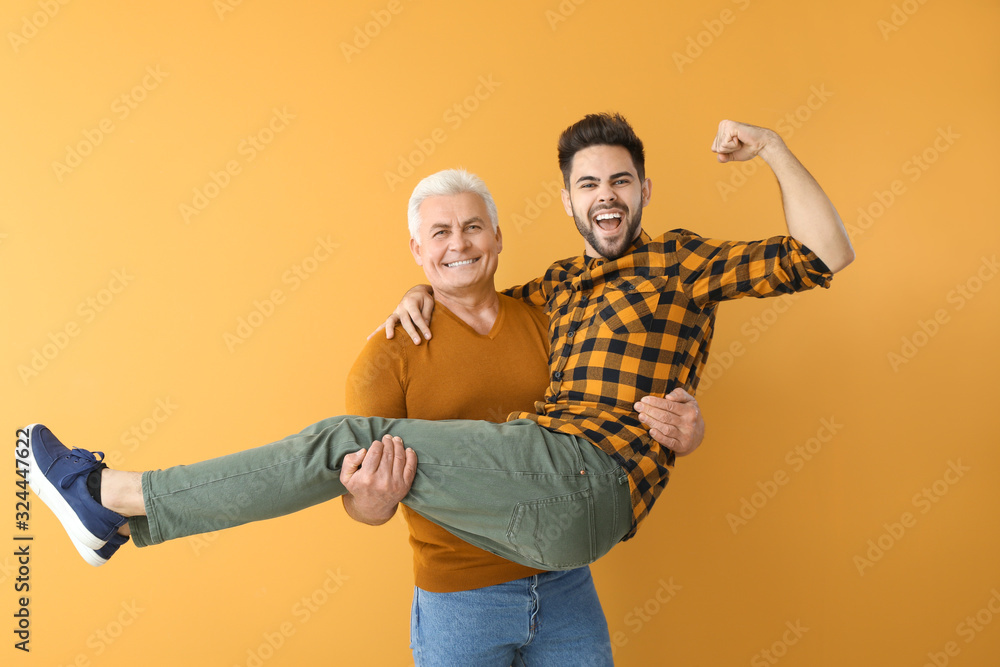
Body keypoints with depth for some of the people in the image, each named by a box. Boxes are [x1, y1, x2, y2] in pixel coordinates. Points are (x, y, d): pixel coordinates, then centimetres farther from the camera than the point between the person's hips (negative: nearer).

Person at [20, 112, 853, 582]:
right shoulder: (564, 283, 24)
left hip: (587, 474, -7)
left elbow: (826, 255, 2)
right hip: (552, 507, 7)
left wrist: (771, 145, -6)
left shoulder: (680, 260, 6)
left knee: (348, 441, -13)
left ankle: (114, 493, -4)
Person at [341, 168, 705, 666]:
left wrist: (682, 432, -16)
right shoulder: (389, 356, -8)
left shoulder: (550, 328, 1)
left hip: (565, 584, 3)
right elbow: (360, 484, -12)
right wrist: (370, 503, -36)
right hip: (458, 600, -3)